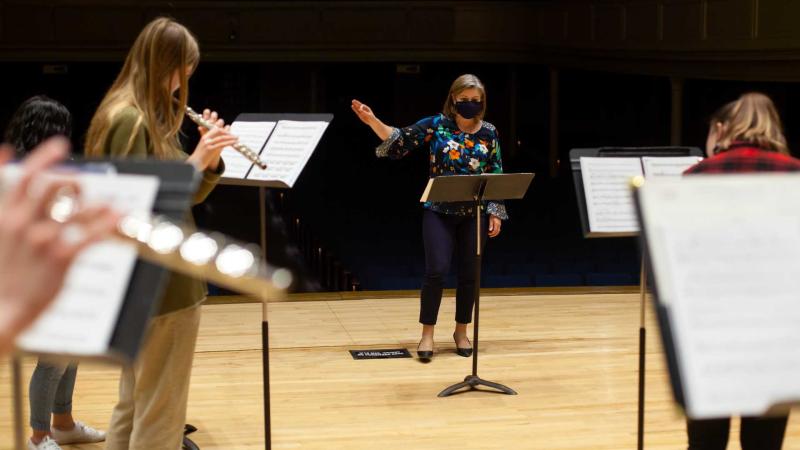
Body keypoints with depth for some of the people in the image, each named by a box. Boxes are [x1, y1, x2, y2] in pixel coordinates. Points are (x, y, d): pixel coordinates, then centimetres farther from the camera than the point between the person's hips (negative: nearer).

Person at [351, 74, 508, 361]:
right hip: (439, 211, -2)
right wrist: (372, 121, -21)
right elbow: (400, 140, -7)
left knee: (469, 274, 7)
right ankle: (427, 334, 4)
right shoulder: (436, 125, -3)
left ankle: (461, 331, 23)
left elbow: (496, 176, 5)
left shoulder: (489, 133, 3)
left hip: (474, 213, 2)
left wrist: (495, 213, 1)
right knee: (436, 271, -9)